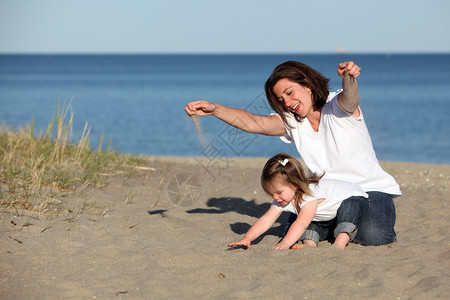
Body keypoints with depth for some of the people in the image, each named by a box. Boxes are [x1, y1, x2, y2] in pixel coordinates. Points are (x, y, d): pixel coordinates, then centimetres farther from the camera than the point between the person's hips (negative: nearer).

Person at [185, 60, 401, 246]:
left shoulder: (337, 107, -9)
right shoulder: (291, 122, 5)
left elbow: (349, 99, -34)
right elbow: (254, 123, -10)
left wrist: (348, 77, -59)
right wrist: (214, 109, -26)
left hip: (372, 188, -5)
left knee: (372, 237, -30)